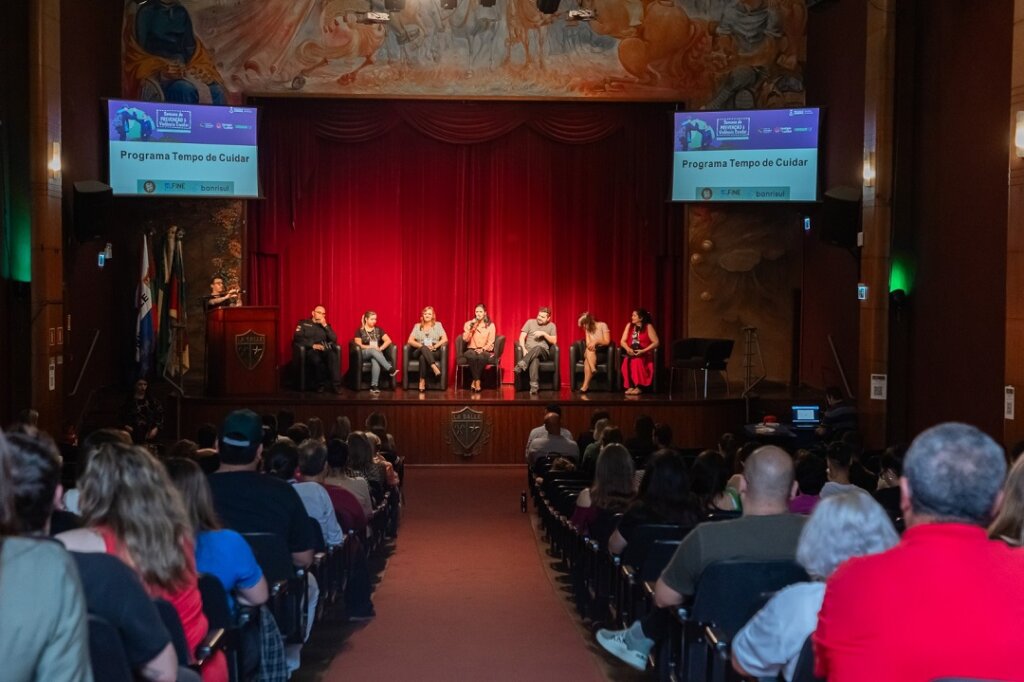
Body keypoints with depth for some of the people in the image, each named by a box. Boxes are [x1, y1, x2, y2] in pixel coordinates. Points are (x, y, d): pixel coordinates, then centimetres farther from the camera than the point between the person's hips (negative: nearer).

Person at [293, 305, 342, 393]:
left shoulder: (326, 326, 26)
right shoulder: (303, 323, 15)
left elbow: (334, 339, 12)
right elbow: (297, 338, -1)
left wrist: (325, 326, 3)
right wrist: (312, 345, -14)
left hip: (325, 350, 3)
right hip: (310, 350, -3)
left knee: (333, 355, -34)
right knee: (317, 359, -39)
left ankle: (336, 385, -36)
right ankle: (321, 384, -22)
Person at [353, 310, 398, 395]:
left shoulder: (378, 329, 15)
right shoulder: (360, 330, 7)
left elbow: (388, 340, 6)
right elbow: (358, 344, -5)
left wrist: (380, 348, -10)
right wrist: (371, 347, -15)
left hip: (377, 353, 2)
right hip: (364, 354, -1)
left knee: (375, 360, -37)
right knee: (373, 350, -38)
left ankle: (374, 386, -45)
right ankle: (390, 369, -48)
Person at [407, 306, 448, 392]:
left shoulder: (438, 325, 13)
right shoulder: (417, 326, 16)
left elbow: (445, 339, 1)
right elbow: (410, 341, 3)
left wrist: (435, 346, -15)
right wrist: (423, 346, -12)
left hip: (434, 352, -1)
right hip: (419, 352, 1)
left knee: (423, 357, -37)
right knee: (423, 348, -38)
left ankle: (422, 381, -39)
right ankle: (434, 367, -54)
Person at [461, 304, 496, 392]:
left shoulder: (490, 325, 6)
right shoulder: (468, 324, 9)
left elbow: (490, 342, 0)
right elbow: (465, 339, -3)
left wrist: (482, 349, -16)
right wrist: (471, 328, -13)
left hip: (485, 351, 0)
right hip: (471, 350, 0)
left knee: (481, 356, -38)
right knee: (472, 356, -38)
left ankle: (474, 381, -27)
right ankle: (477, 381, -32)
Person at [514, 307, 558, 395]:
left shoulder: (551, 326, 13)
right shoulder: (530, 322, 12)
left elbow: (554, 341, 3)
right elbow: (522, 337, 5)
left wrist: (544, 334, -10)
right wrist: (524, 349, -13)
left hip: (543, 352, 1)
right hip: (529, 352, -1)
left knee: (538, 348, -40)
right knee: (535, 359, -40)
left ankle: (521, 365, -51)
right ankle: (534, 387, -54)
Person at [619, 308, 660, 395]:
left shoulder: (648, 327, -4)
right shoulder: (629, 326, 9)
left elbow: (656, 342, -9)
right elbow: (622, 341, 8)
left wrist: (643, 351, -19)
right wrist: (628, 349, -14)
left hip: (645, 354, -4)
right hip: (631, 353, 4)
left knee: (637, 361, -36)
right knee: (626, 362, -30)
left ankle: (639, 387, -27)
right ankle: (630, 386, -24)